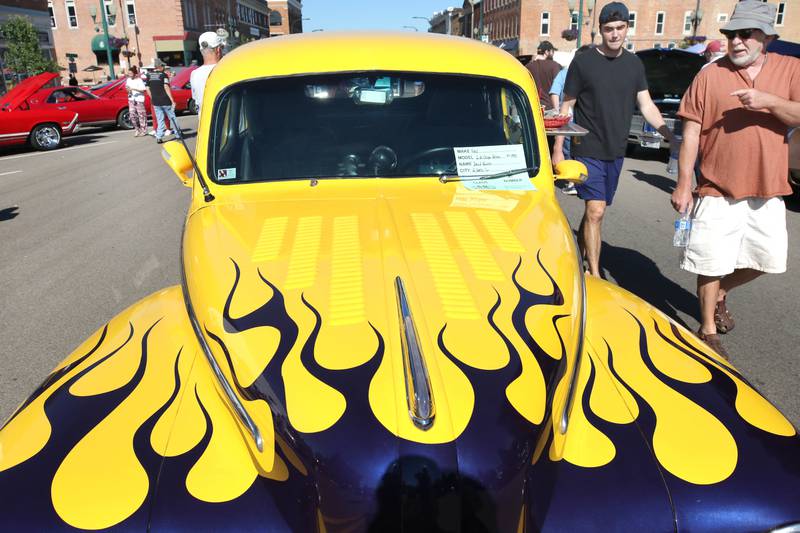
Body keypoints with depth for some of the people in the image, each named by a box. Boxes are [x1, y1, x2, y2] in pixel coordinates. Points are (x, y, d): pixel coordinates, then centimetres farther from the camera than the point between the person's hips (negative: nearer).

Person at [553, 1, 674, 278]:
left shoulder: (634, 64, 8)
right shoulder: (583, 62, -5)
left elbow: (646, 105, 10)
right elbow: (566, 107, -2)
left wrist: (671, 136, 0)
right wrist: (558, 149, -6)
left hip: (616, 152, 5)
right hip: (588, 151, -5)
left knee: (593, 210, 14)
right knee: (596, 211, -12)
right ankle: (595, 276, -5)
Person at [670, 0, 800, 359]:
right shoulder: (710, 76, -3)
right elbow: (691, 134, -4)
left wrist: (769, 101, -23)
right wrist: (683, 185, -8)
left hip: (768, 191, 3)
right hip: (717, 190, -3)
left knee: (766, 259, 14)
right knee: (711, 264, 2)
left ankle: (719, 294, 41)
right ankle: (708, 331, 19)